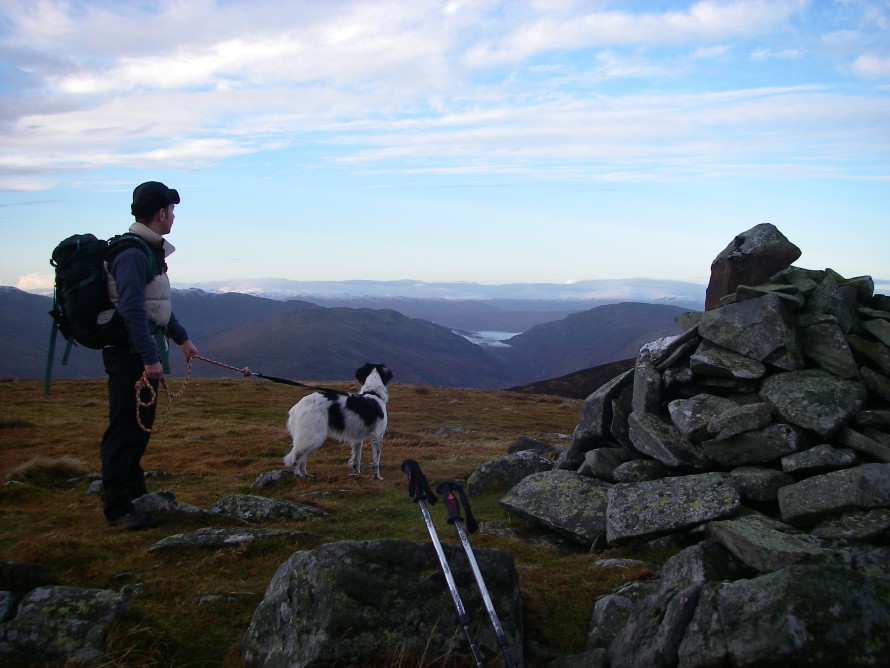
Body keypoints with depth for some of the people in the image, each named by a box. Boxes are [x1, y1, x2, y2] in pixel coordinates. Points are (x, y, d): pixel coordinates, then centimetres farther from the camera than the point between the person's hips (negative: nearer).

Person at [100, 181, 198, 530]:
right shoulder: (133, 254, -18)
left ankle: (134, 491, 31)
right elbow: (132, 309, -25)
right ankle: (117, 508, -1)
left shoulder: (149, 251, 15)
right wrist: (150, 358, -27)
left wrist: (181, 338, 30)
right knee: (125, 429, -6)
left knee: (140, 424, 18)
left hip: (142, 351, 11)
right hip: (131, 353, -11)